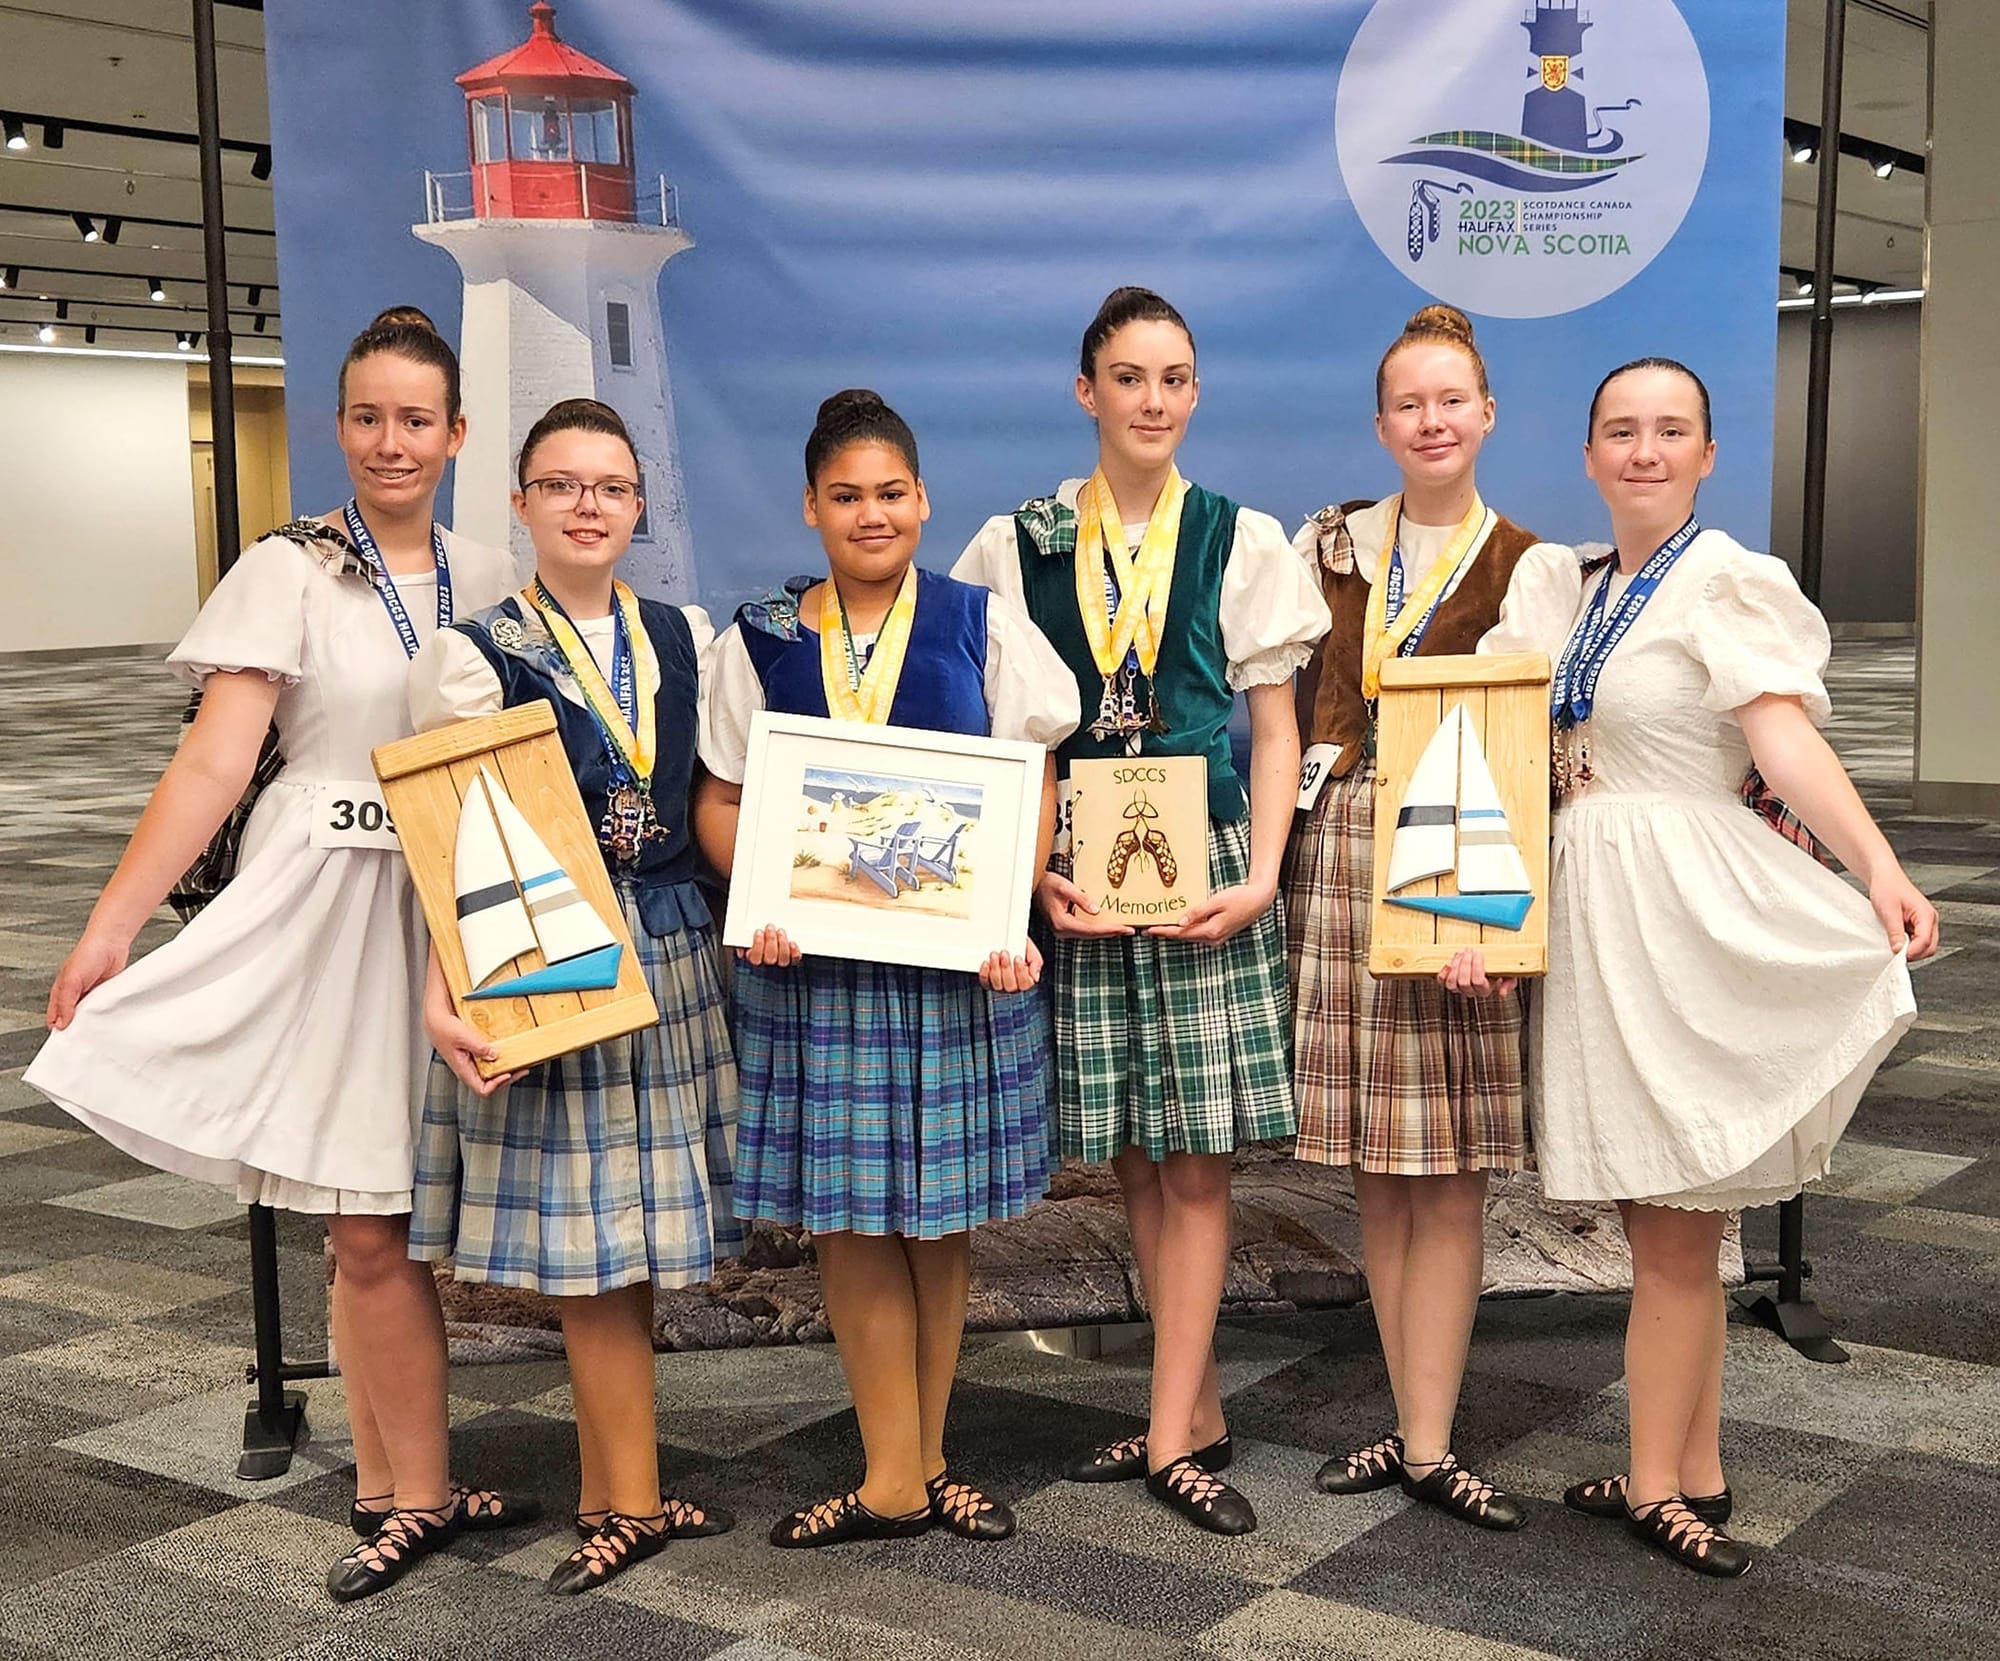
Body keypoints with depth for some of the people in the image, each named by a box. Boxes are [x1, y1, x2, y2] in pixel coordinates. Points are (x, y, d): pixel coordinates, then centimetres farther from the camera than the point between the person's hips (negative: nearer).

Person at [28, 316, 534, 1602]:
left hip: (458, 914, 3)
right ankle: (418, 1494, 12)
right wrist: (114, 924, -17)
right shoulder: (287, 574, -3)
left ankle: (393, 1490, 21)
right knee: (371, 1229, -1)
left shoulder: (492, 581, 9)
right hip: (327, 904, -3)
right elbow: (217, 759, -10)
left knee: (385, 1222, 9)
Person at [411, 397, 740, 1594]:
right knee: (590, 1235, 0)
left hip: (673, 952, 4)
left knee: (638, 1228, 8)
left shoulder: (687, 640, 9)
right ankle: (633, 1501, 13)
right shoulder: (476, 656, -3)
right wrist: (445, 990, -19)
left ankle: (608, 1490, 20)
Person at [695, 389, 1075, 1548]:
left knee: (941, 1213, 6)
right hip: (814, 958, 1)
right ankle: (900, 1480, 12)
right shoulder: (759, 642, 6)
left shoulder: (982, 627, 2)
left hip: (959, 957, -1)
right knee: (847, 1212, 3)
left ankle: (917, 1461, 21)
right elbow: (723, 800, 7)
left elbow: (1032, 787, 1)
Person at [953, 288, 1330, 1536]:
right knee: (1135, 1158, 7)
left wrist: (1261, 876, -9)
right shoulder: (1019, 546, 6)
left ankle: (1173, 1436, 4)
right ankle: (1198, 1409, 20)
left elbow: (1275, 728, 4)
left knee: (1197, 1152, -2)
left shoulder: (1244, 541, 4)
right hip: (1078, 878, 1)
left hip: (1207, 876, -1)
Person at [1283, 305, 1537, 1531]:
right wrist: (1277, 852, 1)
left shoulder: (1526, 566, 3)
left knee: (1448, 1174, -2)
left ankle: (1428, 1443, 3)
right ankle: (1419, 1429, 16)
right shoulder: (1329, 547, 11)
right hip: (1340, 852, 3)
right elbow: (1287, 703, 12)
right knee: (1377, 1174, 6)